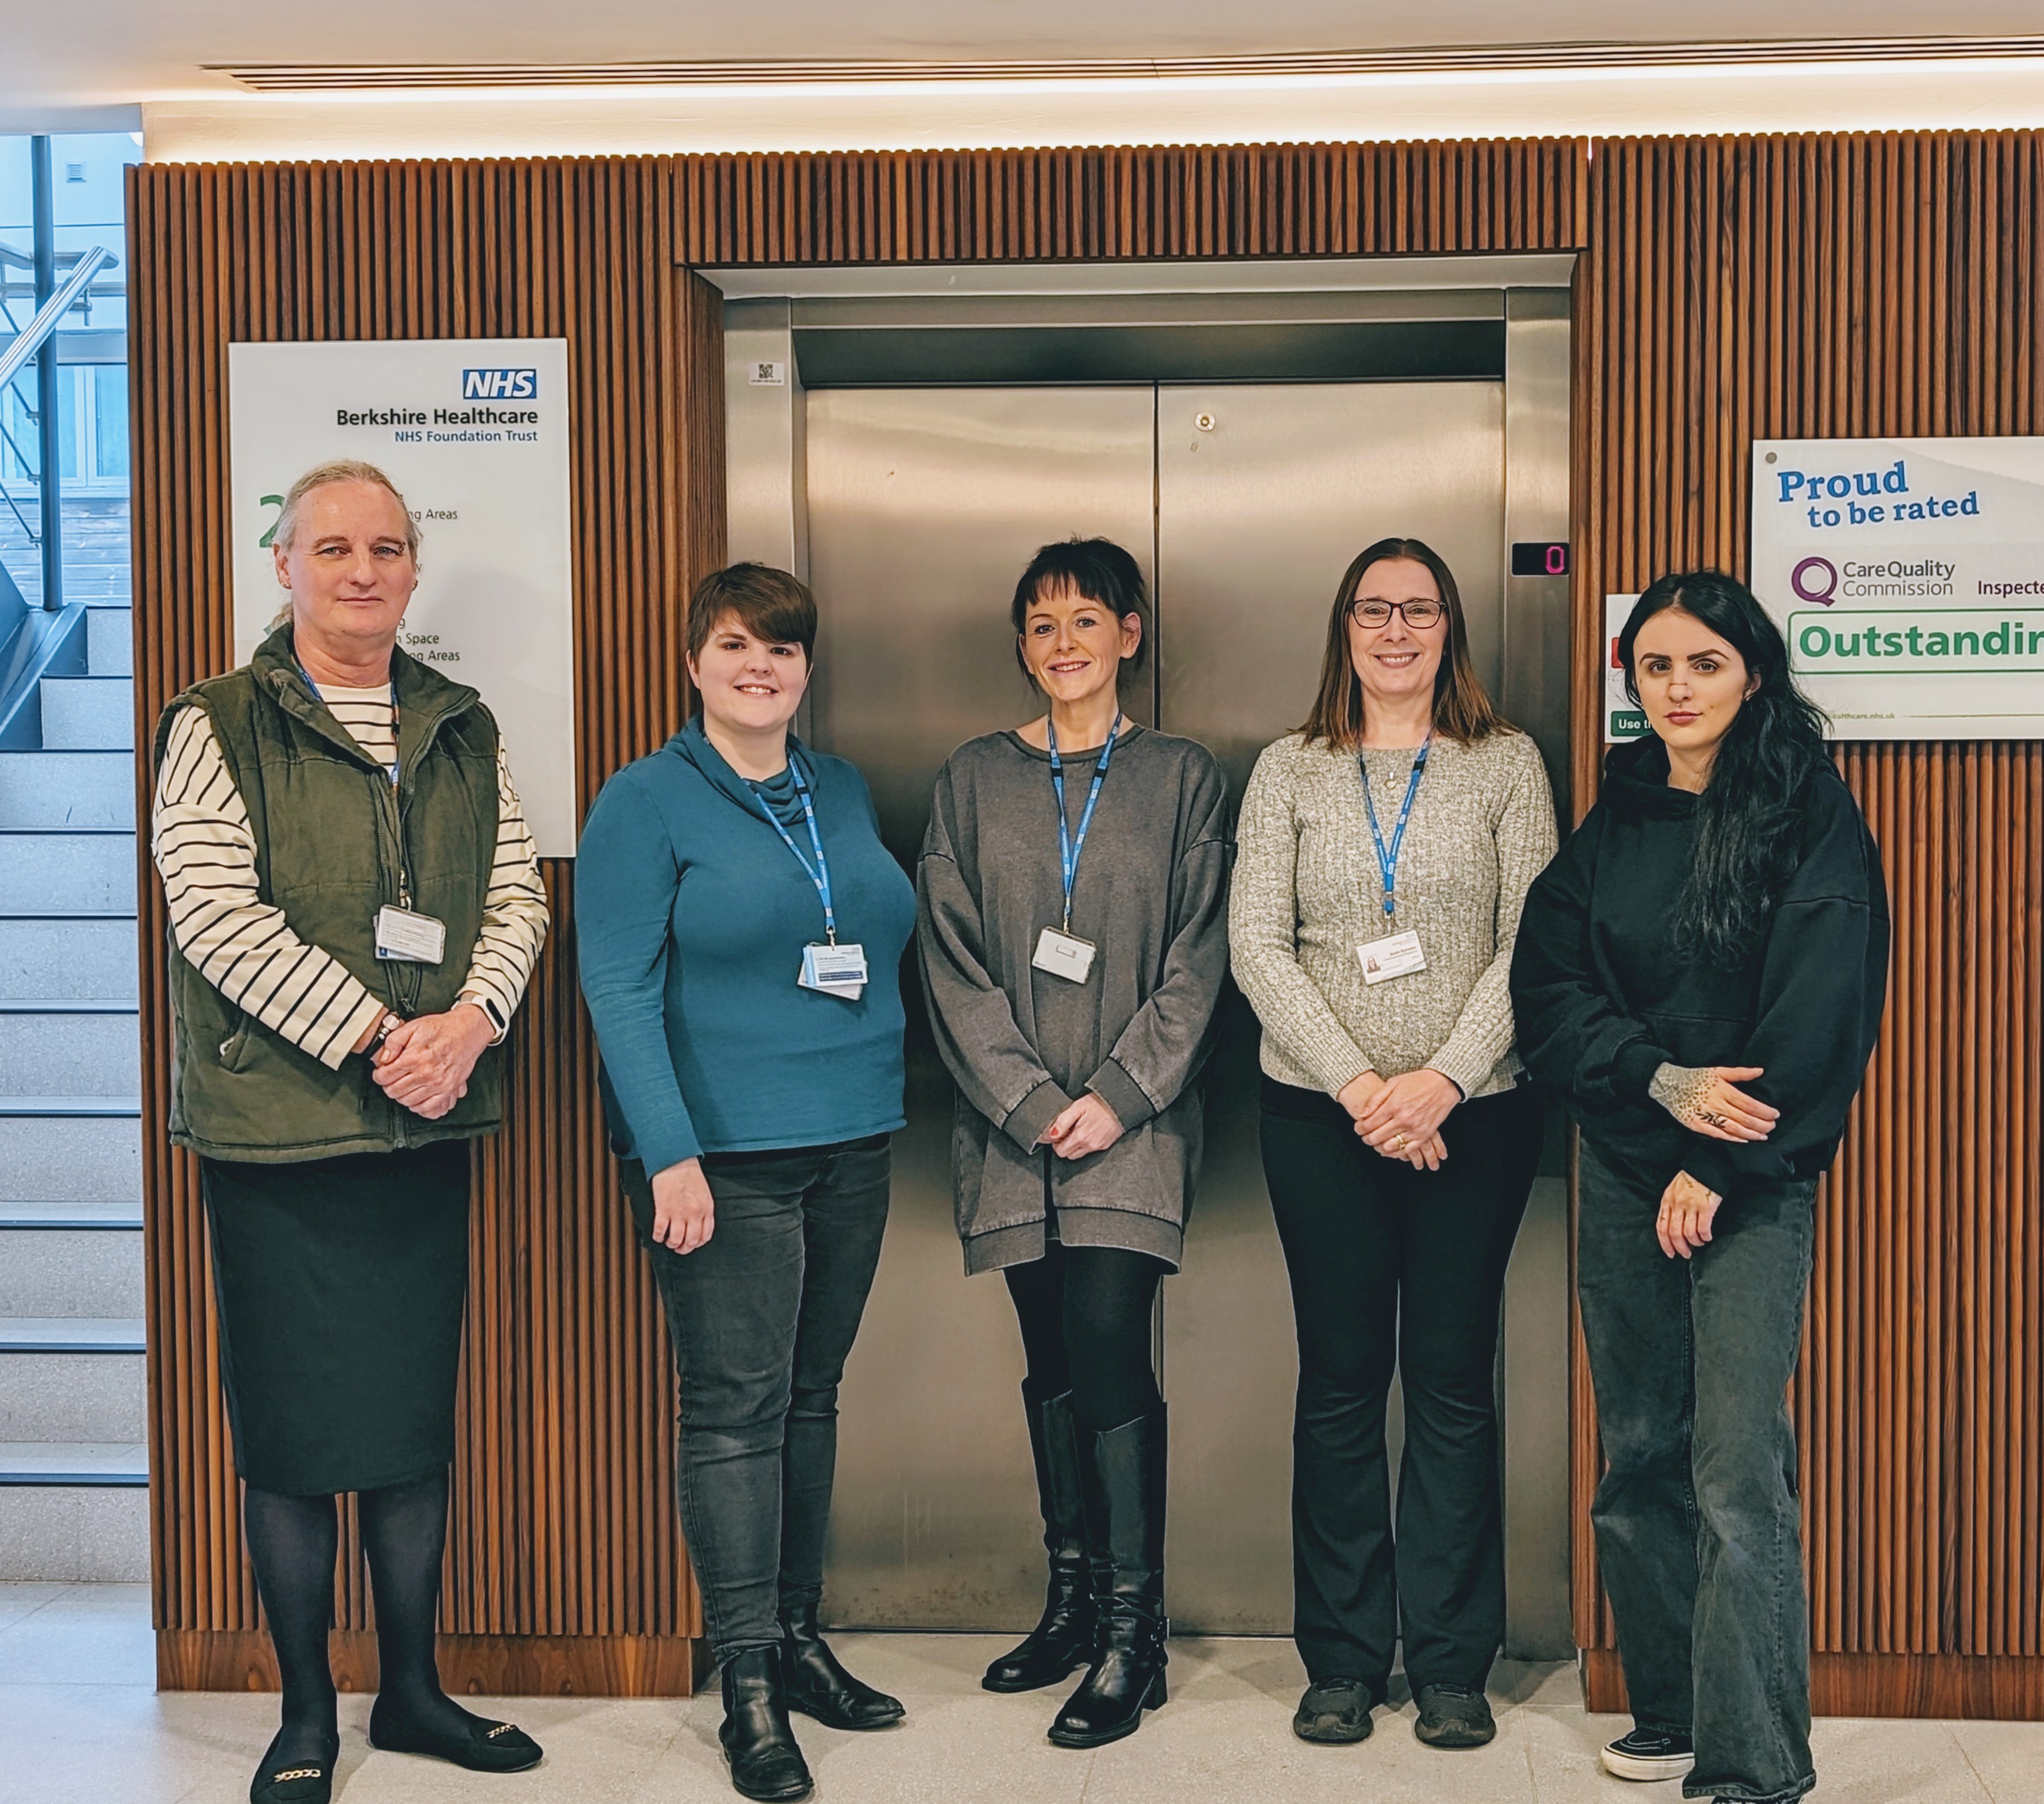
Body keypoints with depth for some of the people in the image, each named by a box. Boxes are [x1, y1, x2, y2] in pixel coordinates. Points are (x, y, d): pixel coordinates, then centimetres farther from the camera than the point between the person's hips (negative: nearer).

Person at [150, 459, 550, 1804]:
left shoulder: (464, 732, 12)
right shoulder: (217, 728, -2)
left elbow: (518, 893, 8)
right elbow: (218, 914, -12)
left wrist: (467, 1023, -12)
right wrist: (377, 1039, -17)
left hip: (429, 1131, 4)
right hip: (278, 1131, -4)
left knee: (418, 1423, 12)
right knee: (294, 1434, 4)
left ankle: (412, 1690, 26)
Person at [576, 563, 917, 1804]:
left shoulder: (844, 794, 14)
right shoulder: (647, 802, -5)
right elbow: (621, 989, -11)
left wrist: (884, 1110, 11)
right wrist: (669, 1155, -19)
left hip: (852, 1145, 6)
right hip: (721, 1153, -6)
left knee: (811, 1396, 13)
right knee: (737, 1409, -4)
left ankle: (798, 1639, 24)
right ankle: (750, 1688, 3)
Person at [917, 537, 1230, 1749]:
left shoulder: (1182, 778, 5)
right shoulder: (975, 781, 9)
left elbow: (1197, 962, 0)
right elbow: (954, 964, 4)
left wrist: (1118, 1097, -10)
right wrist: (1029, 1100, -7)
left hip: (1135, 1119, -2)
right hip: (1015, 1127, 3)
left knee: (1109, 1352, -11)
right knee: (1053, 1365, 8)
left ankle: (1133, 1637, -2)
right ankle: (1072, 1602, 21)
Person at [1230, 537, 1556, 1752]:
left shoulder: (1508, 765, 5)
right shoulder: (1289, 772, 7)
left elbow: (1531, 944, -2)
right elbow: (1258, 944, -1)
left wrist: (1443, 1079, -13)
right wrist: (1355, 1083, -11)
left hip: (1475, 1113, 0)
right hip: (1322, 1115, 1)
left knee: (1454, 1381, 4)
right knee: (1341, 1380, 5)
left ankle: (1452, 1664, 14)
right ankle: (1343, 1661, 15)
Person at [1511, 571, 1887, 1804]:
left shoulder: (1811, 818, -4)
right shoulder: (1614, 823, 10)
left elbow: (1820, 1011, -10)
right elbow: (1548, 991, 4)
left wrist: (1718, 1168, -12)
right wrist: (1661, 1078, -12)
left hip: (1751, 1182, -5)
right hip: (1623, 1169, 5)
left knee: (1740, 1475, -10)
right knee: (1639, 1456, 9)